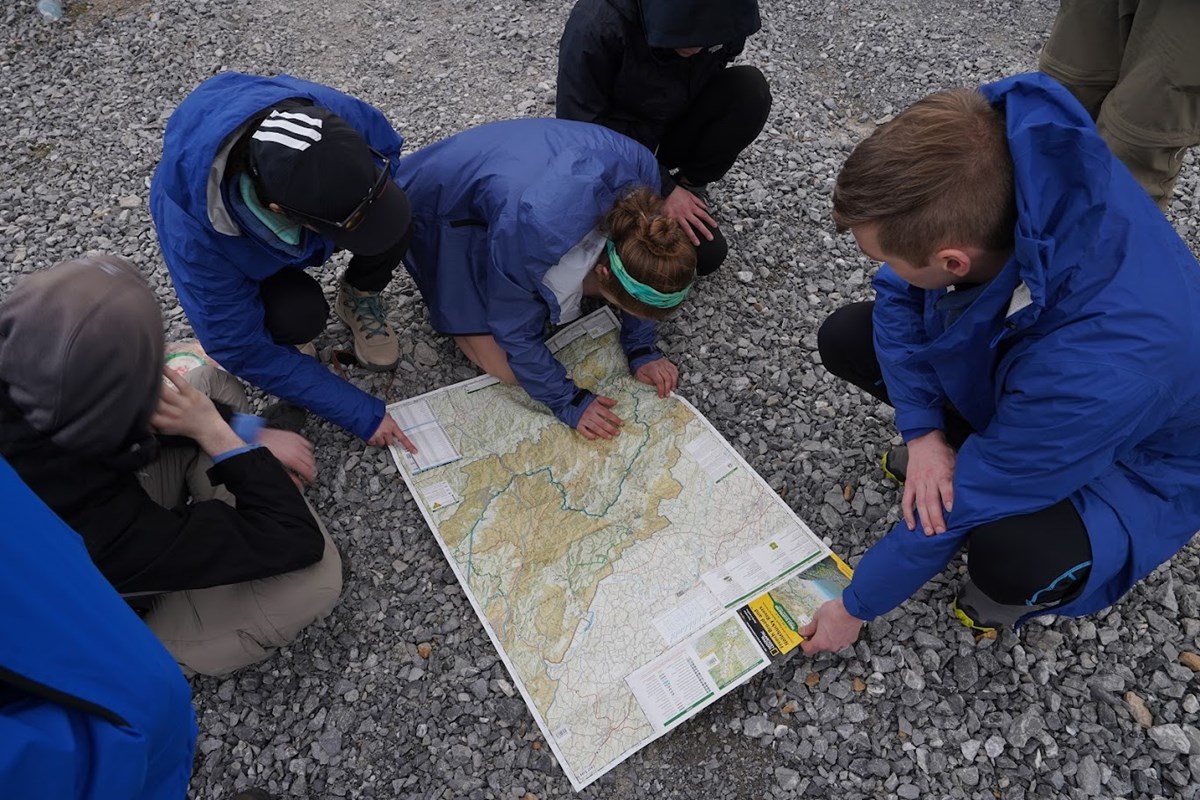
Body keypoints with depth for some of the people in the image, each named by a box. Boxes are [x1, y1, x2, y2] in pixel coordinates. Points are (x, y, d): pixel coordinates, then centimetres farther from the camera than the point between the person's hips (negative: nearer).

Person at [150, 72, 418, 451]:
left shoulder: (333, 114, -36)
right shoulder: (193, 236, -41)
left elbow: (387, 147, -9)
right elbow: (241, 349, -28)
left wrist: (366, 196, -30)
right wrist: (362, 414, -26)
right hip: (249, 257, -2)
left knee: (395, 225, -29)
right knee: (298, 317, -33)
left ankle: (357, 298, 3)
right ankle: (287, 334, 5)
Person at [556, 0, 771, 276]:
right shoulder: (596, 25, -32)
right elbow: (579, 126, -25)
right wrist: (660, 188, -26)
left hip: (674, 127, 4)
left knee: (751, 88, -23)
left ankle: (687, 183, -5)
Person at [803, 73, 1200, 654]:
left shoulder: (1102, 371, -44)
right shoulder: (990, 156, -28)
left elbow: (964, 505, -31)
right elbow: (898, 295, -10)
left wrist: (856, 606, -16)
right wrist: (921, 428, -21)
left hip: (1125, 455, -5)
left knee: (1011, 559, -36)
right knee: (844, 338, -5)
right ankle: (964, 439, 14)